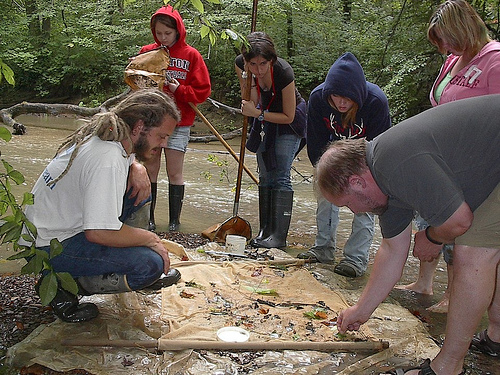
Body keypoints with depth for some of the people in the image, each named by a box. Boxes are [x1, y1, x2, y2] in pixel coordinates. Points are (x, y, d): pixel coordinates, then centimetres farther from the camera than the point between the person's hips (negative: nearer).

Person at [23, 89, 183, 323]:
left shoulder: (103, 135, 0)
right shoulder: (107, 159, -28)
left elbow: (132, 160, 24)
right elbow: (99, 232, -34)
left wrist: (137, 169, -1)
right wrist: (151, 239, -18)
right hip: (49, 247, -10)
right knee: (151, 263, -22)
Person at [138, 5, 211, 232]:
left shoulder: (191, 55, 0)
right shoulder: (148, 52, 6)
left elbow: (202, 91, -1)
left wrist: (179, 90, -14)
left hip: (178, 122, -2)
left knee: (175, 173, 2)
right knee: (150, 171, 6)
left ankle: (174, 220, 12)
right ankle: (148, 218, 16)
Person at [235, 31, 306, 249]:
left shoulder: (283, 72, -34)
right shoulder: (240, 64, -20)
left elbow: (288, 117, -24)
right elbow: (252, 104, -19)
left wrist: (258, 113, -29)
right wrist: (249, 77, -32)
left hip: (289, 119, -5)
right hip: (264, 115, 5)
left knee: (281, 175, -12)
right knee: (265, 176, 7)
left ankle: (279, 235, -9)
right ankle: (265, 231, 14)